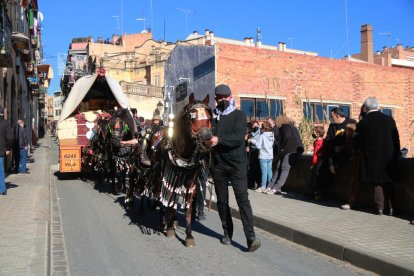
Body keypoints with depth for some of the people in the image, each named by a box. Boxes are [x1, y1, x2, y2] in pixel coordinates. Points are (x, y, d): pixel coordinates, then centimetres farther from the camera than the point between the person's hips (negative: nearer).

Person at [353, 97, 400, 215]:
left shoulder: (362, 123, -12)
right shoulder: (389, 119, -3)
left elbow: (358, 143, -4)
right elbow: (396, 139, 2)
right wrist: (396, 154, 13)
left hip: (372, 158, -2)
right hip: (389, 157, 3)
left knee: (377, 183, 10)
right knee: (388, 183, 16)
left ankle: (380, 207, 10)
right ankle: (391, 207, 18)